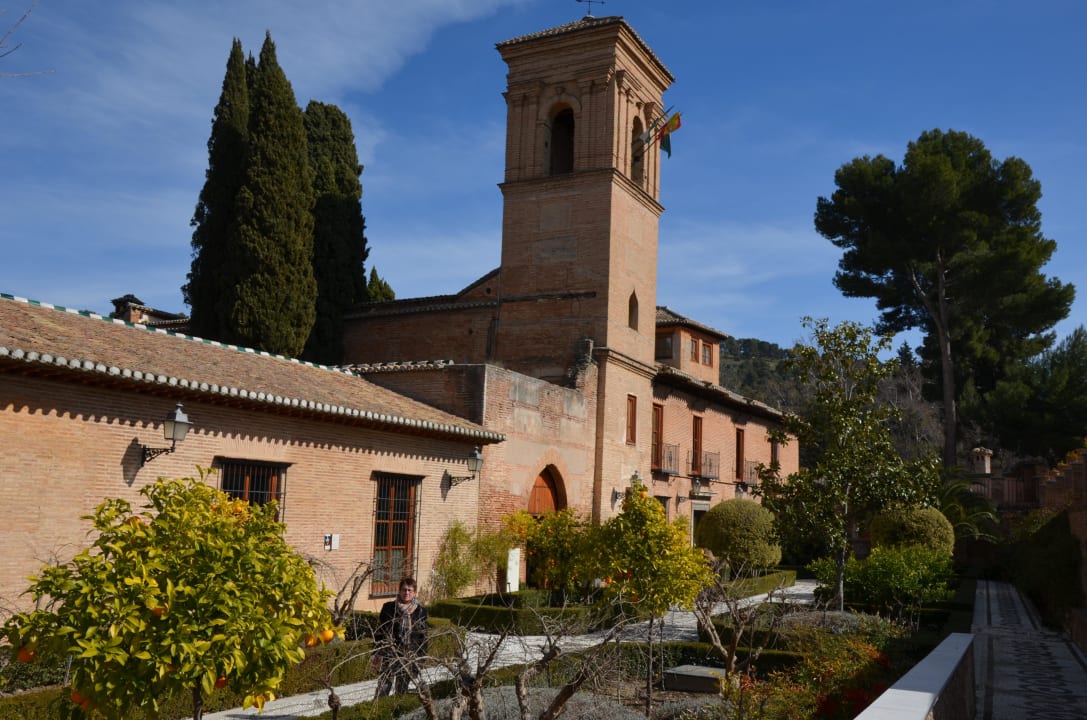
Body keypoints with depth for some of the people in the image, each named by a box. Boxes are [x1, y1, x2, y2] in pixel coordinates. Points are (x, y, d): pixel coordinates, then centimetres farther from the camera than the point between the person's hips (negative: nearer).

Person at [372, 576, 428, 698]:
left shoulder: (421, 611, 3)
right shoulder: (388, 608, -1)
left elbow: (423, 636, 8)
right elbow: (380, 631, 4)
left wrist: (421, 658, 6)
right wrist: (377, 654, 3)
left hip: (410, 657, 2)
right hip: (390, 655, -2)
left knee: (402, 689, 9)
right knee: (383, 687, -10)